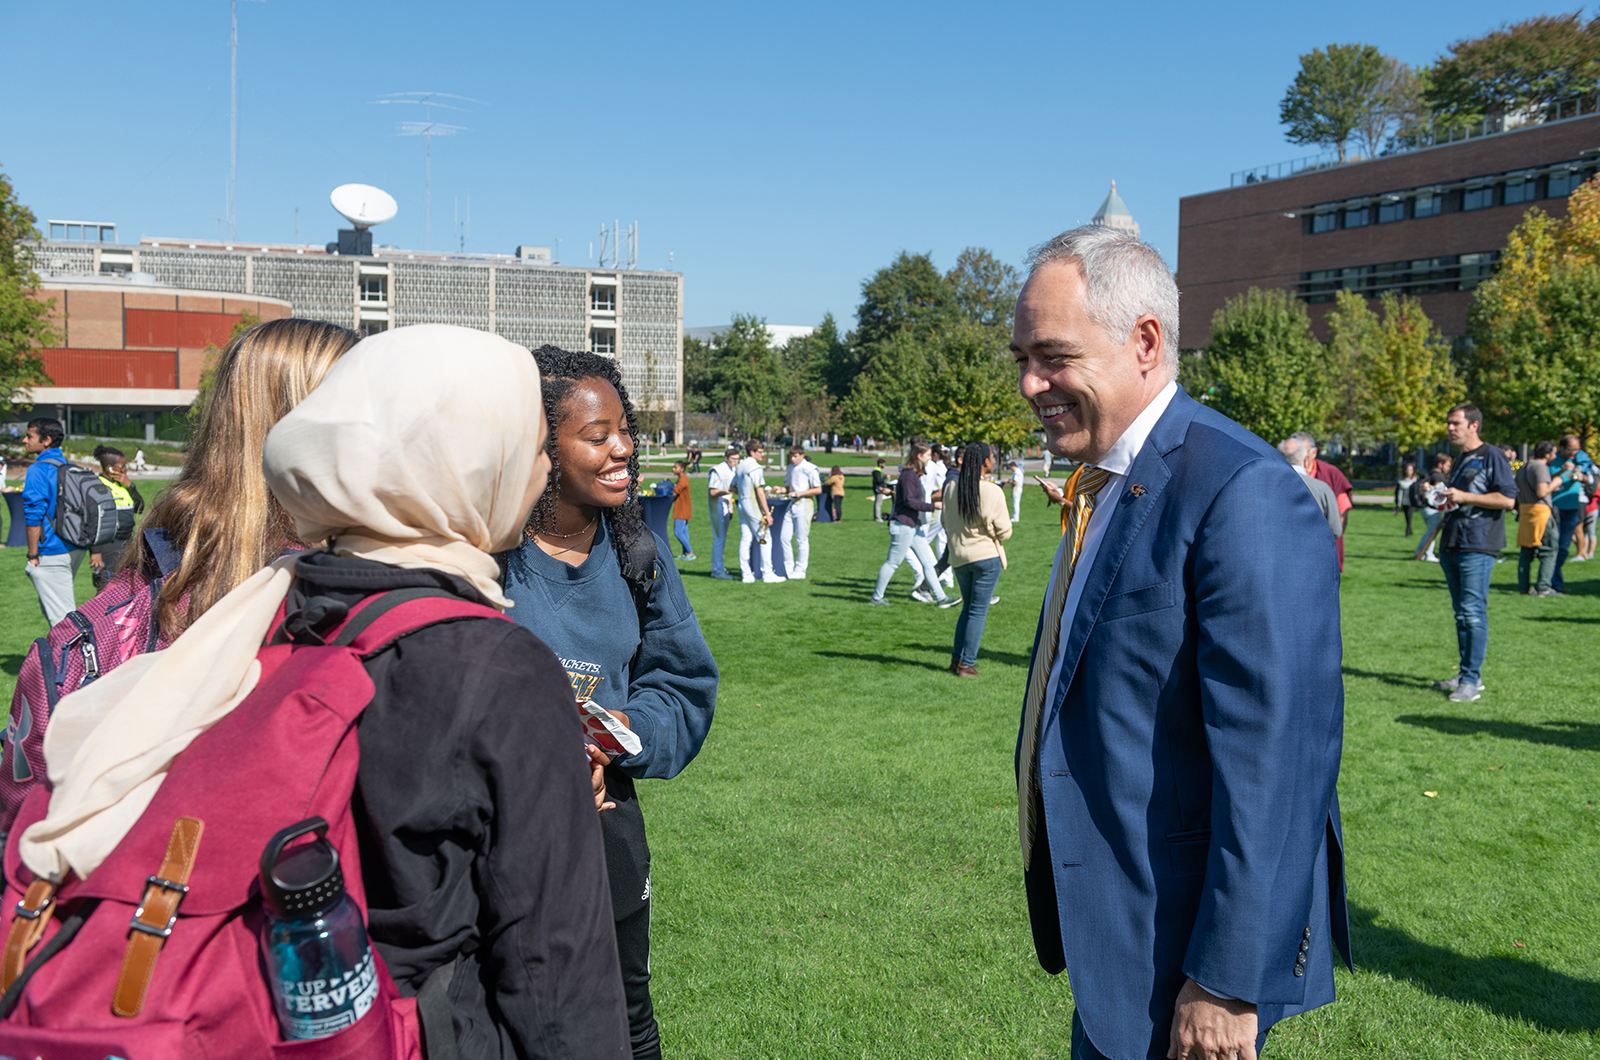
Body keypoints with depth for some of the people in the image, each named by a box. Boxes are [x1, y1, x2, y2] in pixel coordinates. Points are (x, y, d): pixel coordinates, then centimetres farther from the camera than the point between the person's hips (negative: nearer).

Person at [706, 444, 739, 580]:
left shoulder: (732, 471, 13)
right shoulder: (717, 471, -15)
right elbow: (712, 492, -18)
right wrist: (726, 491, -32)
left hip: (726, 506, 9)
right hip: (717, 506, -9)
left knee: (722, 539, 12)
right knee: (719, 539, -8)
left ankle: (717, 569, 19)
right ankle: (718, 570, -5)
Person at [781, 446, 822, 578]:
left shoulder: (810, 469, -9)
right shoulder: (790, 468, 14)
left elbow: (818, 490, -10)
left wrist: (800, 493, -16)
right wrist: (781, 489, 4)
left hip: (804, 505, -7)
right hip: (792, 504, 7)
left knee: (802, 539, -2)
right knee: (784, 537, 3)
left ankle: (800, 571, 6)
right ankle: (788, 568, 15)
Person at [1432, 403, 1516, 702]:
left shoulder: (1492, 457, -5)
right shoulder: (1460, 461, 21)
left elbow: (1508, 499, -15)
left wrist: (1463, 497, -16)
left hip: (1477, 547, -9)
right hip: (1452, 545, 9)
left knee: (1473, 612, -10)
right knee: (1461, 612, 11)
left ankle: (1471, 680, -9)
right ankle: (1467, 674, 17)